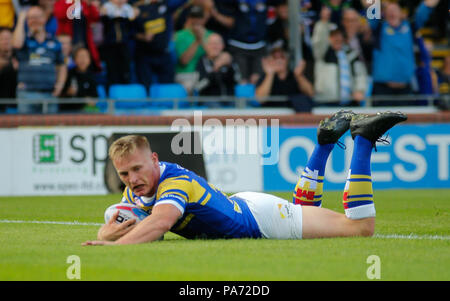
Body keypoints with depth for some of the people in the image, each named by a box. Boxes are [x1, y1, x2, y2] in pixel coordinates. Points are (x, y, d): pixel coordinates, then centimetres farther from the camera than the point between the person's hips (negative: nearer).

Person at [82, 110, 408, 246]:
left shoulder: (176, 182, -37)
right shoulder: (136, 188, -12)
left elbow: (161, 221, -58)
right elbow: (111, 228, -4)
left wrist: (115, 245, -71)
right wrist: (105, 234, -29)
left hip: (260, 216, -8)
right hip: (238, 203, 8)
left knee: (361, 227, -4)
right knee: (302, 208, 38)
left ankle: (363, 137, 7)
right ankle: (326, 140, 39)